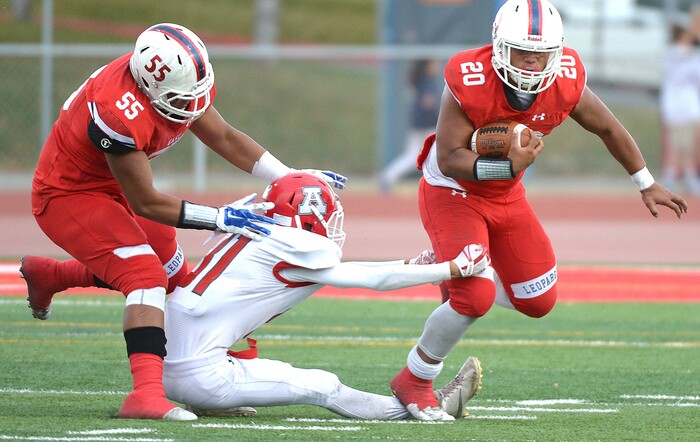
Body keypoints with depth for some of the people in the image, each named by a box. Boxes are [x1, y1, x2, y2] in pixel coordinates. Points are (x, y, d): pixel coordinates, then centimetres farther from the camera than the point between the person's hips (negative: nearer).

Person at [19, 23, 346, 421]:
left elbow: (224, 137, 1)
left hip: (110, 188, 9)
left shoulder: (182, 84, -14)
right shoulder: (121, 114, -37)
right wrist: (219, 218, -29)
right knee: (147, 276, -25)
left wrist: (292, 179, -6)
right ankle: (147, 395, -35)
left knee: (175, 276, 24)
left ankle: (48, 276, 39)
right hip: (68, 195, -9)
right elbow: (145, 203, -28)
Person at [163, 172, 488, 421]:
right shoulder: (293, 246, -8)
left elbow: (342, 271, 23)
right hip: (201, 375, -8)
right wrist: (455, 268, 6)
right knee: (325, 388, 1)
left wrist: (411, 265, 26)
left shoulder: (260, 239, 15)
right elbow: (376, 280, -2)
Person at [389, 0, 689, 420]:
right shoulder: (470, 83, -31)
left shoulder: (565, 83, -18)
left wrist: (647, 185, 12)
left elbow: (608, 128, 1)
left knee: (538, 301, 7)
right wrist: (509, 167, -42)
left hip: (506, 196, 6)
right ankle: (415, 379, 2)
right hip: (452, 192, -6)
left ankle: (458, 276, 33)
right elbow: (449, 160, -28)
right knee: (474, 298, -20)